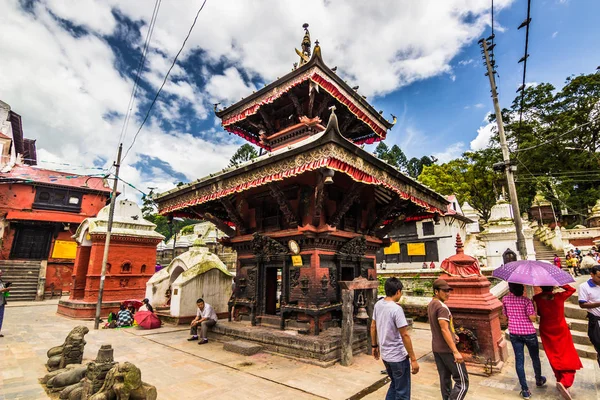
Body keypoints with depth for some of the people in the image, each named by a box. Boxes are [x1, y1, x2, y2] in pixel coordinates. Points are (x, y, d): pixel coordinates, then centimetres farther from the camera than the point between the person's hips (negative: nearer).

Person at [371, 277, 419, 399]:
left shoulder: (378, 305, 0)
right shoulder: (396, 309, -23)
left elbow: (373, 327, 9)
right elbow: (405, 335, -21)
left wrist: (374, 346, 20)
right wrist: (413, 359, -14)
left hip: (385, 354, 7)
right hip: (398, 356, -7)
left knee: (394, 385, 26)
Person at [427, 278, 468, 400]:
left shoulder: (431, 304, 8)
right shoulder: (442, 307, -21)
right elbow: (444, 330, -24)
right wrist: (455, 352, -22)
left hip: (436, 348, 9)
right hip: (447, 349, -9)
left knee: (444, 378, 17)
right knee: (462, 381, 1)